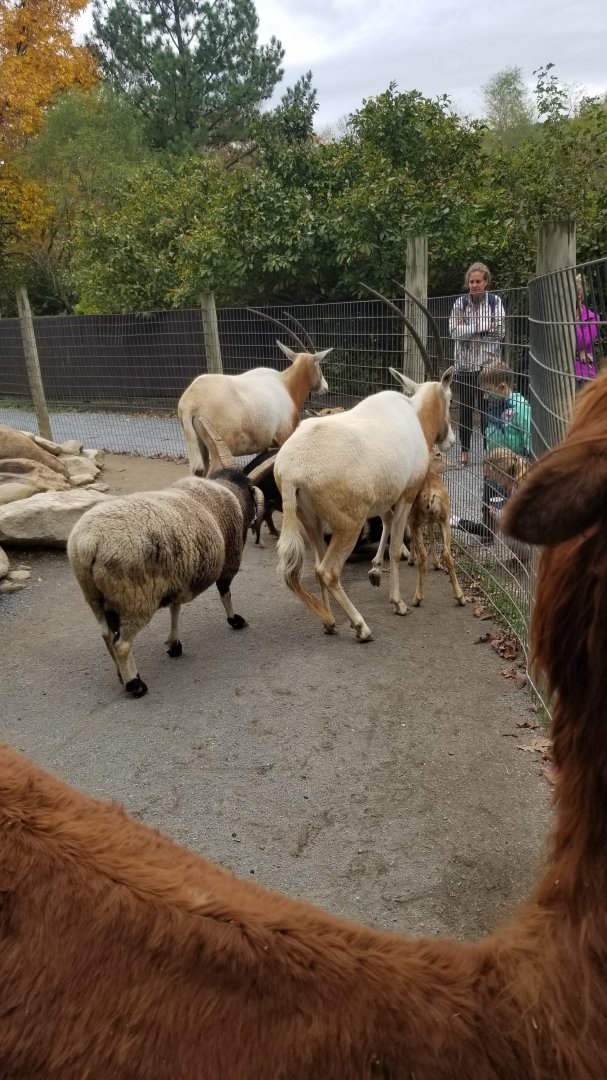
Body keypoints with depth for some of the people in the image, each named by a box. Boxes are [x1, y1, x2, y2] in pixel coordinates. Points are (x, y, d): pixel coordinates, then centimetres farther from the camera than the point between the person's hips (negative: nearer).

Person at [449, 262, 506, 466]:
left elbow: (500, 331, -7)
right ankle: (465, 451, 15)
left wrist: (468, 327, -11)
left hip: (488, 363, -1)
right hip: (465, 363, 1)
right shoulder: (460, 302, 5)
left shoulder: (495, 301, 2)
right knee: (465, 409, 7)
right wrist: (484, 326, -12)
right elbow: (454, 331, -7)